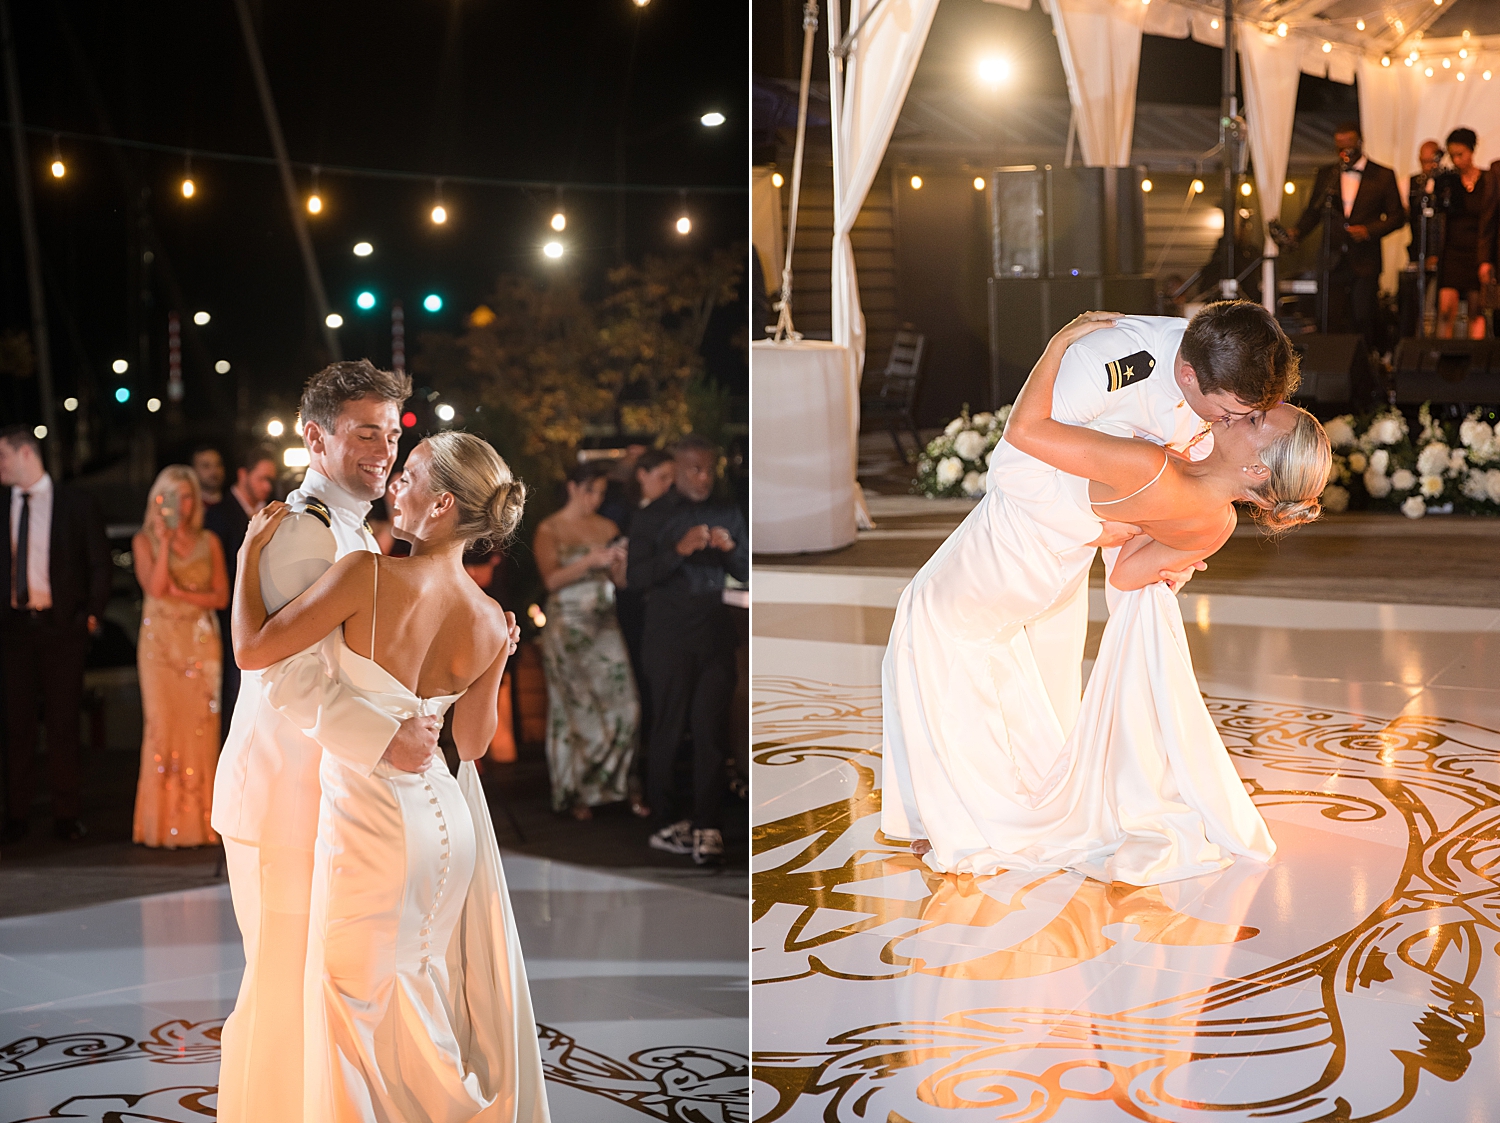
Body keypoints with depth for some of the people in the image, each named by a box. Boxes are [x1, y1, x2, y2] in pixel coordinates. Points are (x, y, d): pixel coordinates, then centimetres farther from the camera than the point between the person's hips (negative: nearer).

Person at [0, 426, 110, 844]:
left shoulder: (75, 501, 1)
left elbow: (100, 562, 4)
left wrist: (92, 613, -3)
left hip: (61, 623, -2)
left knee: (63, 722, 1)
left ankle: (66, 816, 8)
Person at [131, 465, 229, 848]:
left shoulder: (209, 542, 11)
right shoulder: (145, 540, 6)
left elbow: (221, 596, 4)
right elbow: (155, 588, -8)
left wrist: (182, 594, -8)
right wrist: (165, 541, -10)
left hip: (201, 642, 1)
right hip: (160, 642, -1)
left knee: (201, 728, -3)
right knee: (163, 725, -6)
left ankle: (199, 821, 2)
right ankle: (164, 821, -3)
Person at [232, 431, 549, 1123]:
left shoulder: (368, 575, -20)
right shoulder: (490, 623, -4)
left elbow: (253, 649, -13)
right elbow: (472, 743, 7)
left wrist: (251, 550, -1)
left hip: (371, 825, -6)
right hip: (449, 822, 6)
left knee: (363, 1002, 12)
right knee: (435, 1000, 22)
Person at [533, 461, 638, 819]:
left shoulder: (607, 528, 10)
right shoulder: (549, 530, 0)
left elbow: (621, 580, 8)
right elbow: (551, 579, -11)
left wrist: (621, 560, -12)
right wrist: (590, 561, -19)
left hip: (604, 624, 4)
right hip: (567, 625, -4)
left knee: (621, 701, -6)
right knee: (574, 708, 1)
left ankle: (603, 782, 10)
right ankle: (574, 793, 13)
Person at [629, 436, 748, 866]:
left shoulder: (728, 515, 14)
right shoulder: (651, 519, 4)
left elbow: (747, 574, 12)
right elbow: (637, 577, -6)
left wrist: (731, 548, -9)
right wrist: (678, 551, -19)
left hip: (716, 636, 2)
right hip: (669, 638, -2)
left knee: (711, 731, -5)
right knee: (669, 730, 2)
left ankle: (707, 827, -6)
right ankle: (666, 819, 12)